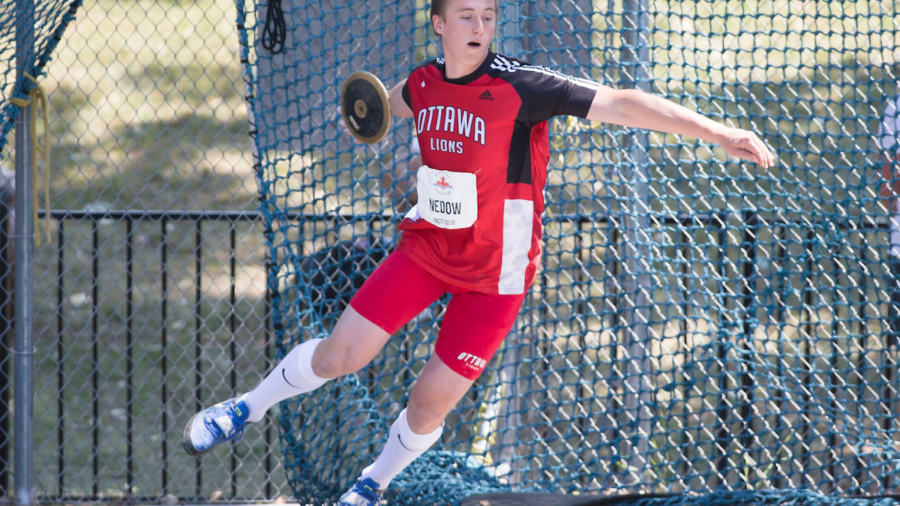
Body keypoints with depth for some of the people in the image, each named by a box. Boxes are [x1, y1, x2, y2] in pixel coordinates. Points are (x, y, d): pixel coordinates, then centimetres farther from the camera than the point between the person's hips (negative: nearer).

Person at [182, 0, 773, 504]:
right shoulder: (424, 83, -5)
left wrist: (719, 133, -34)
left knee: (430, 404, 1)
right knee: (339, 355, 1)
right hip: (427, 247, 4)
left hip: (495, 272, -4)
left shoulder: (520, 87, -23)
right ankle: (247, 410, 28)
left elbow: (622, 104, -29)